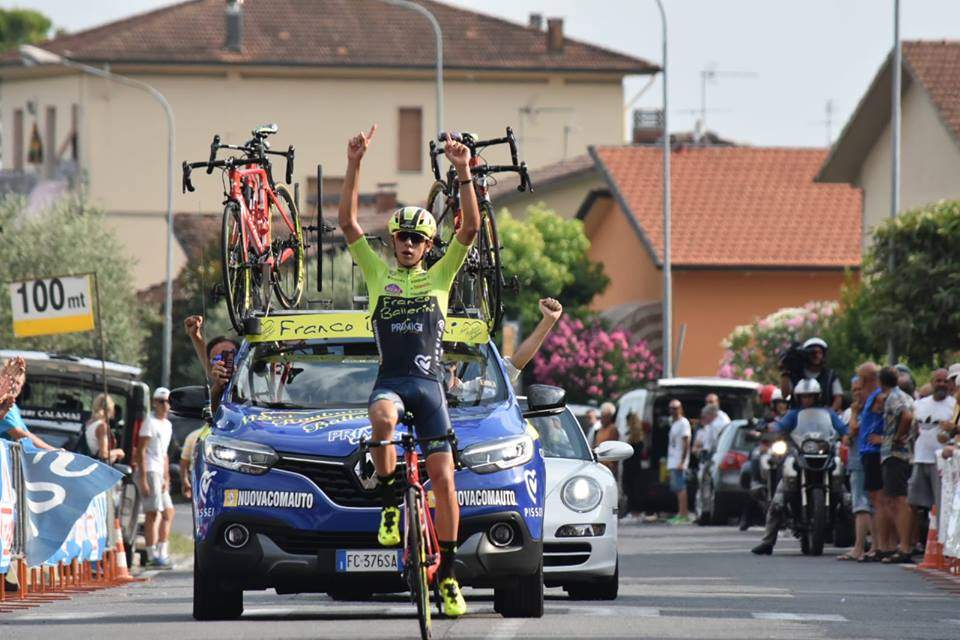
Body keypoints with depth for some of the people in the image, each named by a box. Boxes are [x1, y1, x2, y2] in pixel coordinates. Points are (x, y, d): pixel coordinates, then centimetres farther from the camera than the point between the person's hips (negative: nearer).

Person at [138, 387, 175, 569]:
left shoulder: (167, 425, 19)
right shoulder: (150, 423, -8)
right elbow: (141, 451, -13)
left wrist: (166, 479, 20)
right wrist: (143, 479, -19)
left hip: (159, 473, 9)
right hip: (149, 472, -9)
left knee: (168, 513, 10)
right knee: (154, 513, -12)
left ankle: (162, 554, 15)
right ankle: (153, 556, -13)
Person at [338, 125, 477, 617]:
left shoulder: (439, 277, 13)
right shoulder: (378, 274, 13)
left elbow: (471, 228, 2)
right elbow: (347, 222, 3)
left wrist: (464, 173, -9)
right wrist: (355, 165, -7)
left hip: (430, 384, 1)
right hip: (390, 381, -1)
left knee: (443, 478, -6)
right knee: (382, 419, -38)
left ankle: (447, 572, 1)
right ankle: (389, 503, -21)